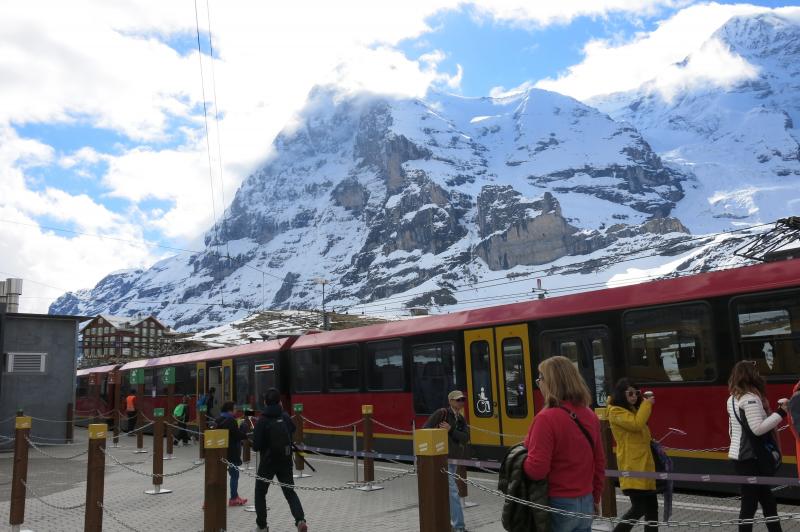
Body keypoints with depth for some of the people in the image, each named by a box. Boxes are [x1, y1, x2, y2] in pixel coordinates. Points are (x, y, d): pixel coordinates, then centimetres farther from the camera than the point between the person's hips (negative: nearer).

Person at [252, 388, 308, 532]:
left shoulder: (262, 420, -15)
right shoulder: (286, 417, -2)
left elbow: (256, 446, -14)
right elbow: (292, 430, 19)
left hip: (268, 462, -3)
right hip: (285, 461, 3)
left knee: (260, 493, 17)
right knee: (290, 492, 10)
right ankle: (300, 520, -11)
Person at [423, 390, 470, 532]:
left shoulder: (461, 419, 11)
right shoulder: (442, 413, -10)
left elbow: (465, 438, -4)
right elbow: (425, 429, -11)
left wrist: (451, 430, -18)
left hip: (454, 458, 7)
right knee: (453, 491, -10)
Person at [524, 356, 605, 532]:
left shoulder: (547, 418, -20)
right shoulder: (590, 416, 3)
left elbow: (536, 470, -22)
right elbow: (599, 463, 12)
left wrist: (520, 459, -3)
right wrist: (595, 498, 22)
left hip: (557, 504, -7)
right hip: (585, 503, 7)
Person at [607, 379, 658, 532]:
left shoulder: (632, 410, 20)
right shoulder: (616, 412, -9)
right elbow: (636, 424, -23)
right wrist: (647, 405, -11)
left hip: (644, 466, 10)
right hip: (632, 468, -10)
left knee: (651, 507, 12)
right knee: (639, 508, -14)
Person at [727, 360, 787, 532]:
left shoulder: (732, 399, 12)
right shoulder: (751, 398, -17)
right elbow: (758, 428, -23)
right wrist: (780, 413, -19)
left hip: (738, 456, 9)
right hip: (751, 458, -9)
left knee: (767, 500, 17)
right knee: (750, 502, -2)